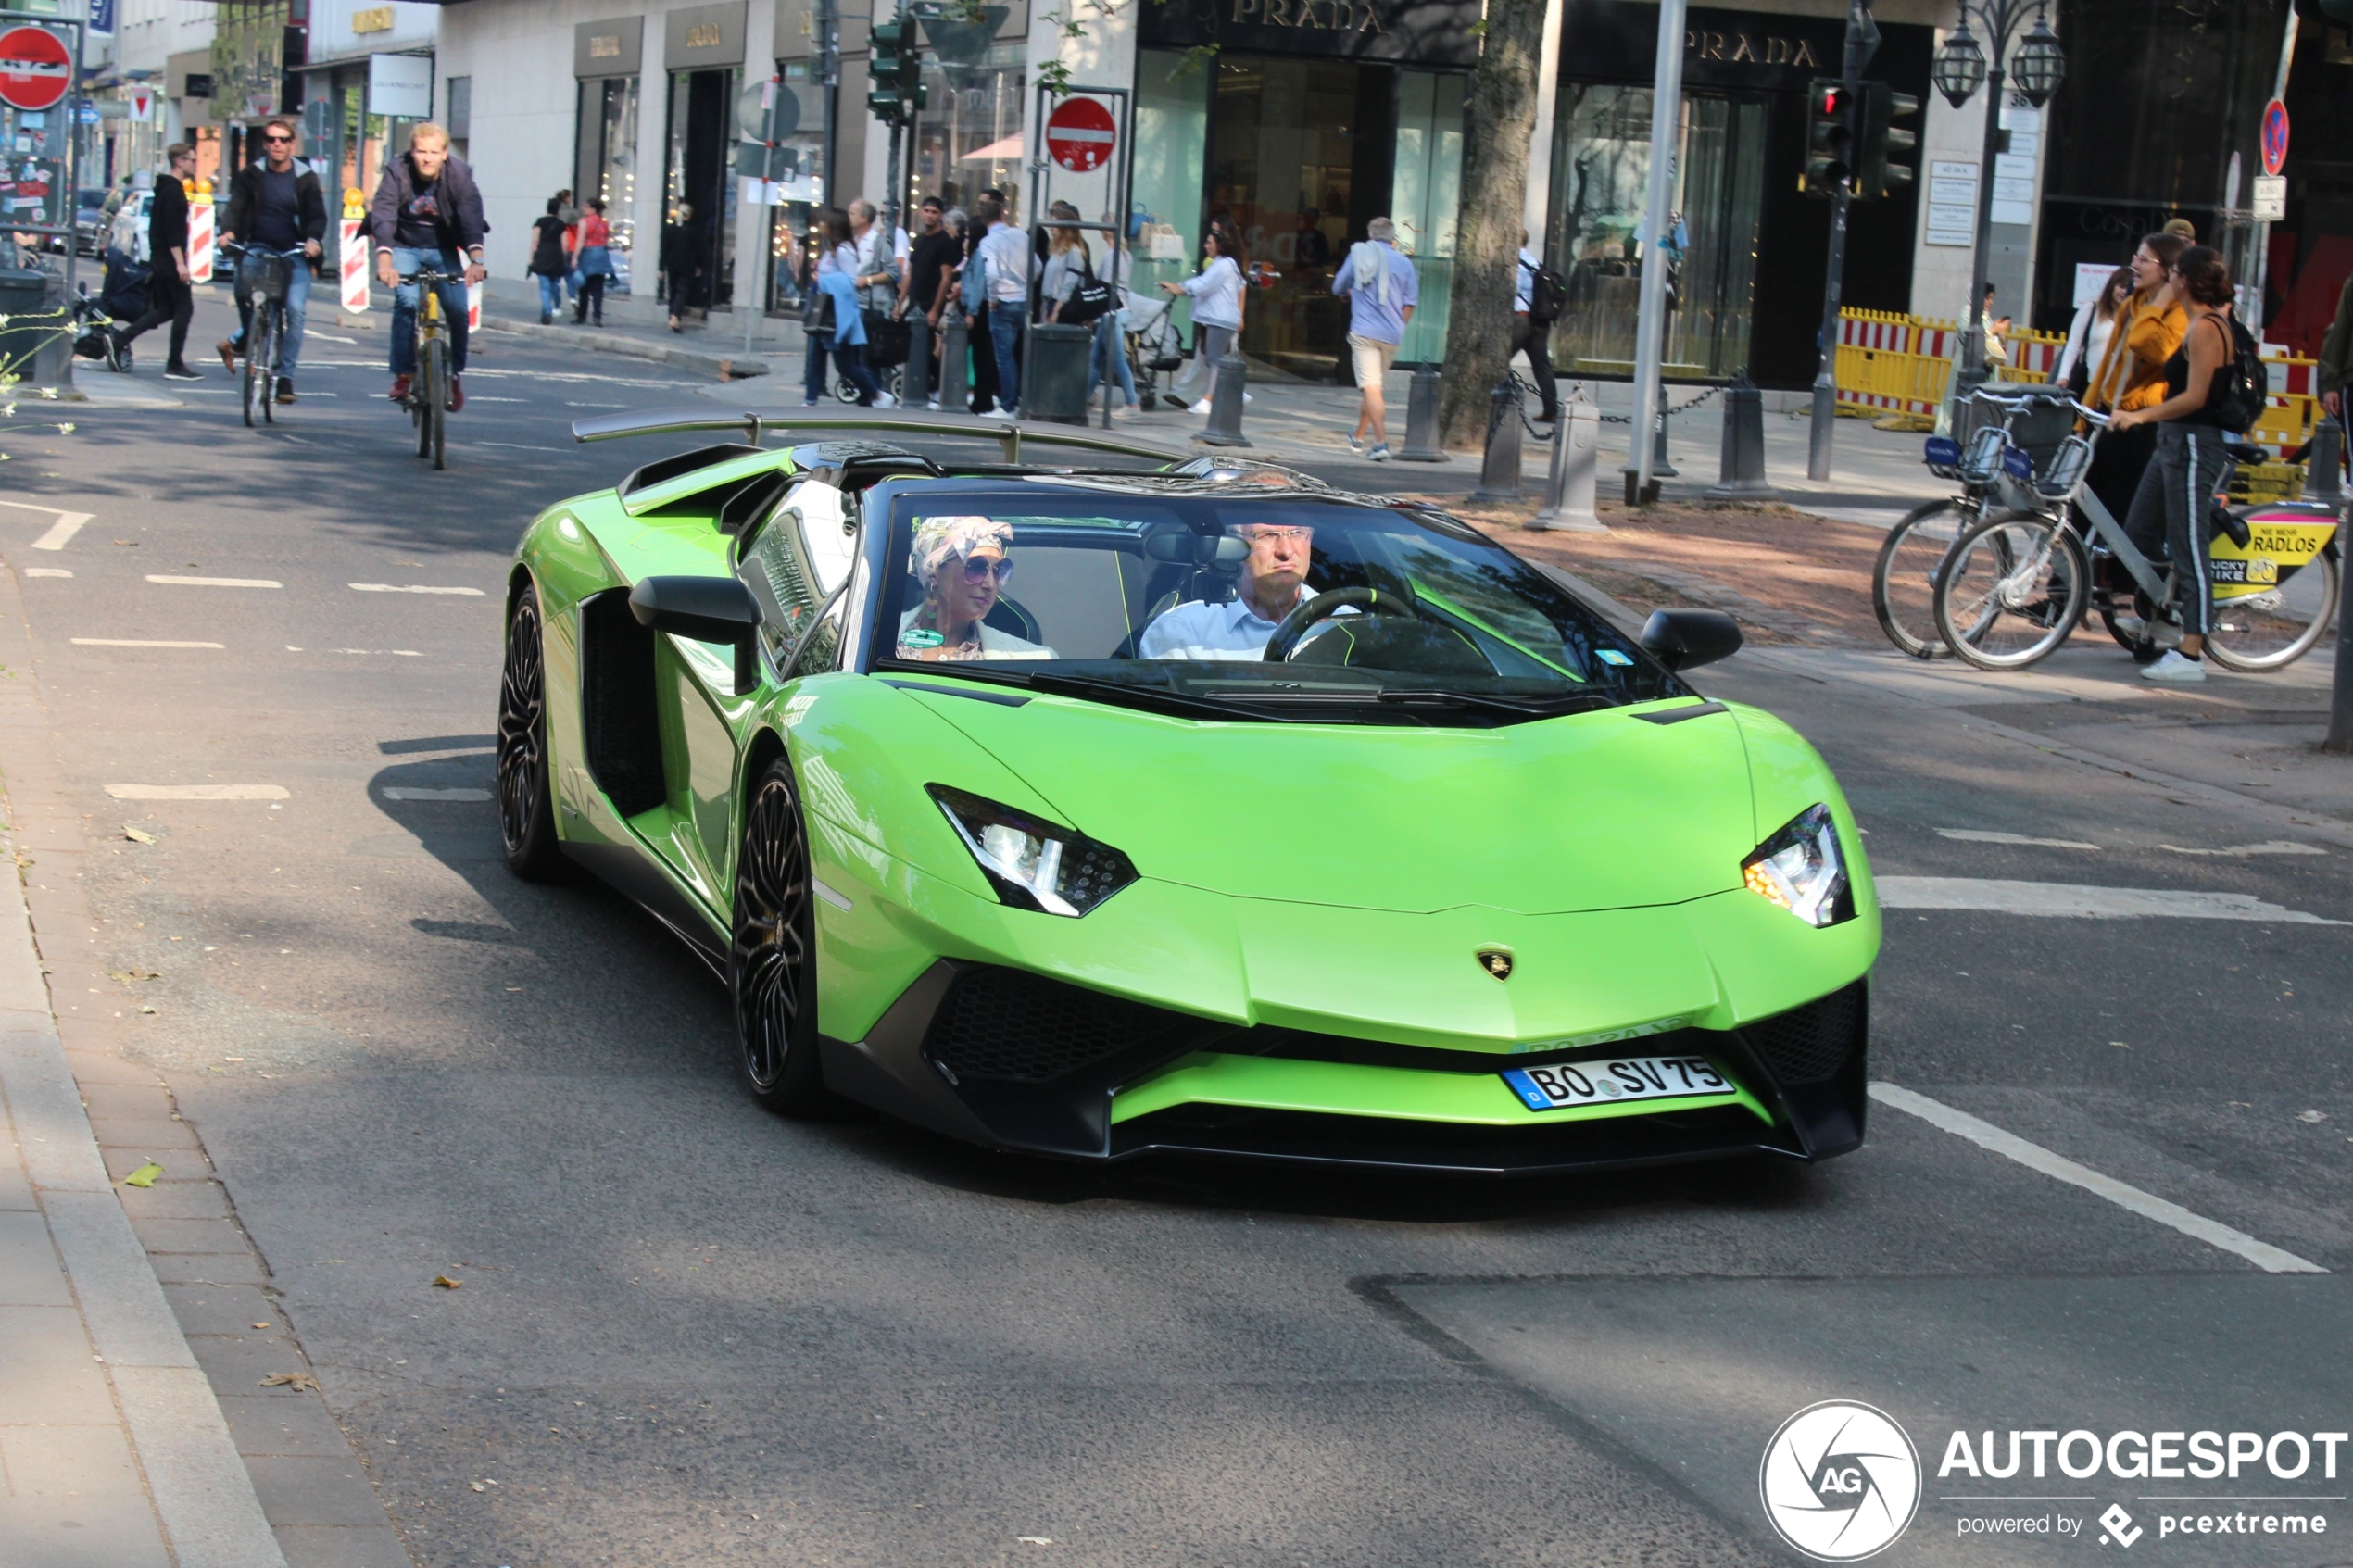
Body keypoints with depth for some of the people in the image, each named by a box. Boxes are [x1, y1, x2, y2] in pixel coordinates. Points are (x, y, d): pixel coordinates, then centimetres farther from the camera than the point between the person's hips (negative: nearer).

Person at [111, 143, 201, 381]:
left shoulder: (164, 188, 18)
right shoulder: (174, 191, -13)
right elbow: (173, 231, -21)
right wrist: (180, 263, -24)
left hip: (160, 260, 10)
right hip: (170, 261, -10)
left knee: (165, 310, 12)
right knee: (184, 309, -3)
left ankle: (120, 339, 4)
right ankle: (175, 366, -1)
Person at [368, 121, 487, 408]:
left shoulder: (459, 175, -19)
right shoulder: (397, 172, -21)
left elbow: (471, 218, -31)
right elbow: (383, 216, -32)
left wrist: (476, 260, -48)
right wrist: (384, 261, -48)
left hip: (443, 250, 1)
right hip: (404, 248, -1)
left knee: (457, 309, -15)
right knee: (407, 301, -24)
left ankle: (455, 373, 6)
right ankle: (403, 373, -11)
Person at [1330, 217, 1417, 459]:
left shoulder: (1359, 255, 0)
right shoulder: (1404, 262, 3)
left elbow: (1338, 287, 12)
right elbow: (1410, 302, 5)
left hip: (1364, 330, -3)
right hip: (1392, 334, 3)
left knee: (1371, 387, -9)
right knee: (1373, 386, 19)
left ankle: (1381, 442, -21)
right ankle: (1358, 435, 33)